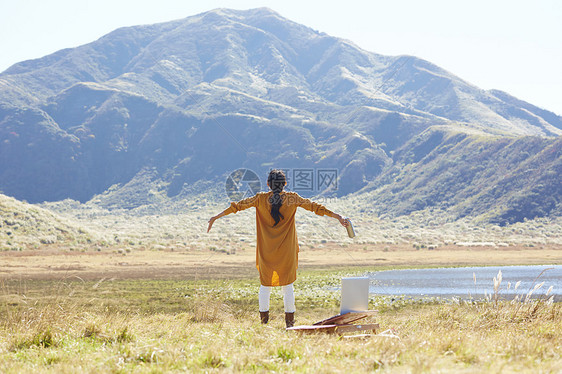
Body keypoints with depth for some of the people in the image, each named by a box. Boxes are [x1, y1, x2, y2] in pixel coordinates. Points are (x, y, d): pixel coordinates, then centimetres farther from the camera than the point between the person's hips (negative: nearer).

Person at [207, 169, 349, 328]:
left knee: (265, 285, 11)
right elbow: (313, 206, 0)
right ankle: (289, 322, 6)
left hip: (265, 250, 0)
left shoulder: (261, 199, -3)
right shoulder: (292, 198, -4)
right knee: (287, 285, 7)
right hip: (286, 251, 0)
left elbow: (239, 205, -1)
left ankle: (263, 320, 11)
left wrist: (216, 217, 4)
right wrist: (338, 216, 4)